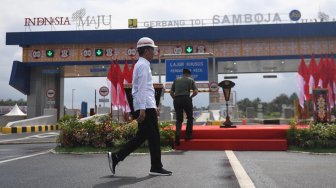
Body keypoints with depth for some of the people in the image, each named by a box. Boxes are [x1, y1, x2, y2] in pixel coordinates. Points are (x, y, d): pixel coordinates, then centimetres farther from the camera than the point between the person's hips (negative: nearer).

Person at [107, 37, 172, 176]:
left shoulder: (141, 65, 21)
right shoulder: (143, 65, -10)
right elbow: (142, 89, -18)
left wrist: (153, 107, 26)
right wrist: (142, 109, -23)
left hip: (146, 107, 10)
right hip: (145, 107, -10)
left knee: (141, 137, 12)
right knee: (154, 137, -1)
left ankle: (115, 157, 11)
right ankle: (156, 168, 10)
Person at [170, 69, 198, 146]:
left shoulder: (176, 80, 17)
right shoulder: (191, 80, 11)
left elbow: (171, 92, 11)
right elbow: (196, 91, -1)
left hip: (176, 100, 3)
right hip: (186, 99, -3)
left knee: (179, 119, 11)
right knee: (190, 117, 15)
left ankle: (177, 134, -8)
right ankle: (188, 135, 11)